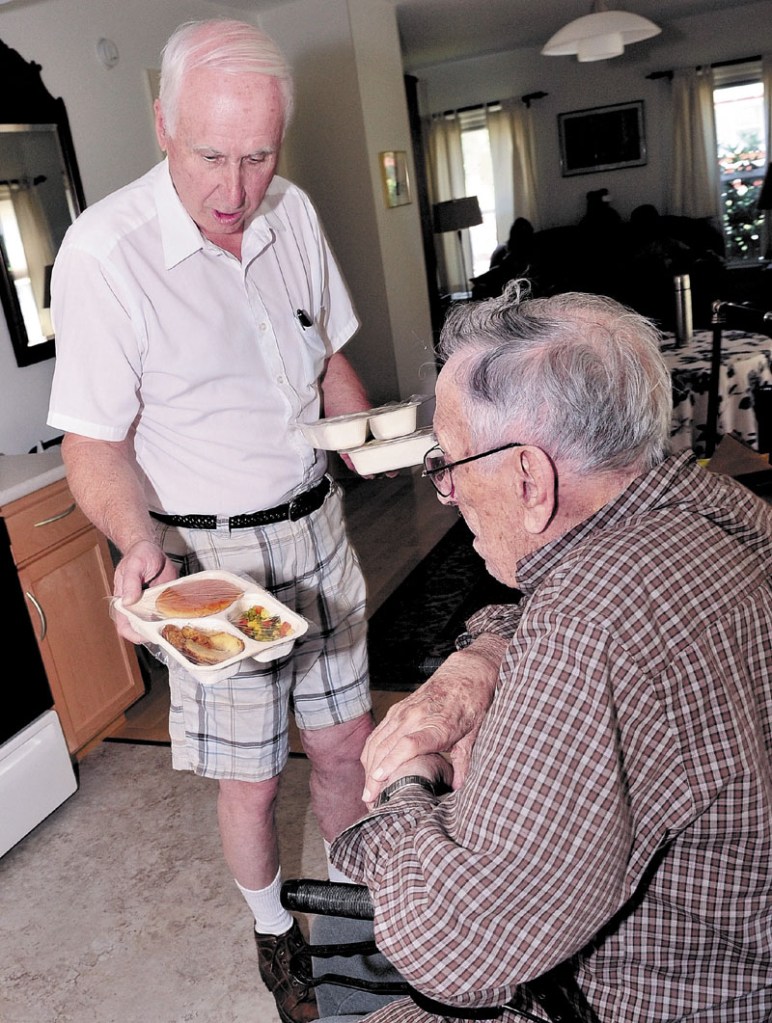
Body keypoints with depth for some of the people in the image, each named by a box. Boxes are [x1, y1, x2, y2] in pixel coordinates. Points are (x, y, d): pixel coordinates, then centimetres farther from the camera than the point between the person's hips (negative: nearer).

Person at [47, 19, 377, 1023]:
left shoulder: (292, 213, 0)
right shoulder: (104, 249, -18)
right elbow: (94, 444, -14)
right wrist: (140, 543, -31)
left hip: (317, 526, 5)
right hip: (211, 556, -5)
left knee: (345, 742, 16)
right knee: (249, 781, 10)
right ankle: (274, 930, 41)